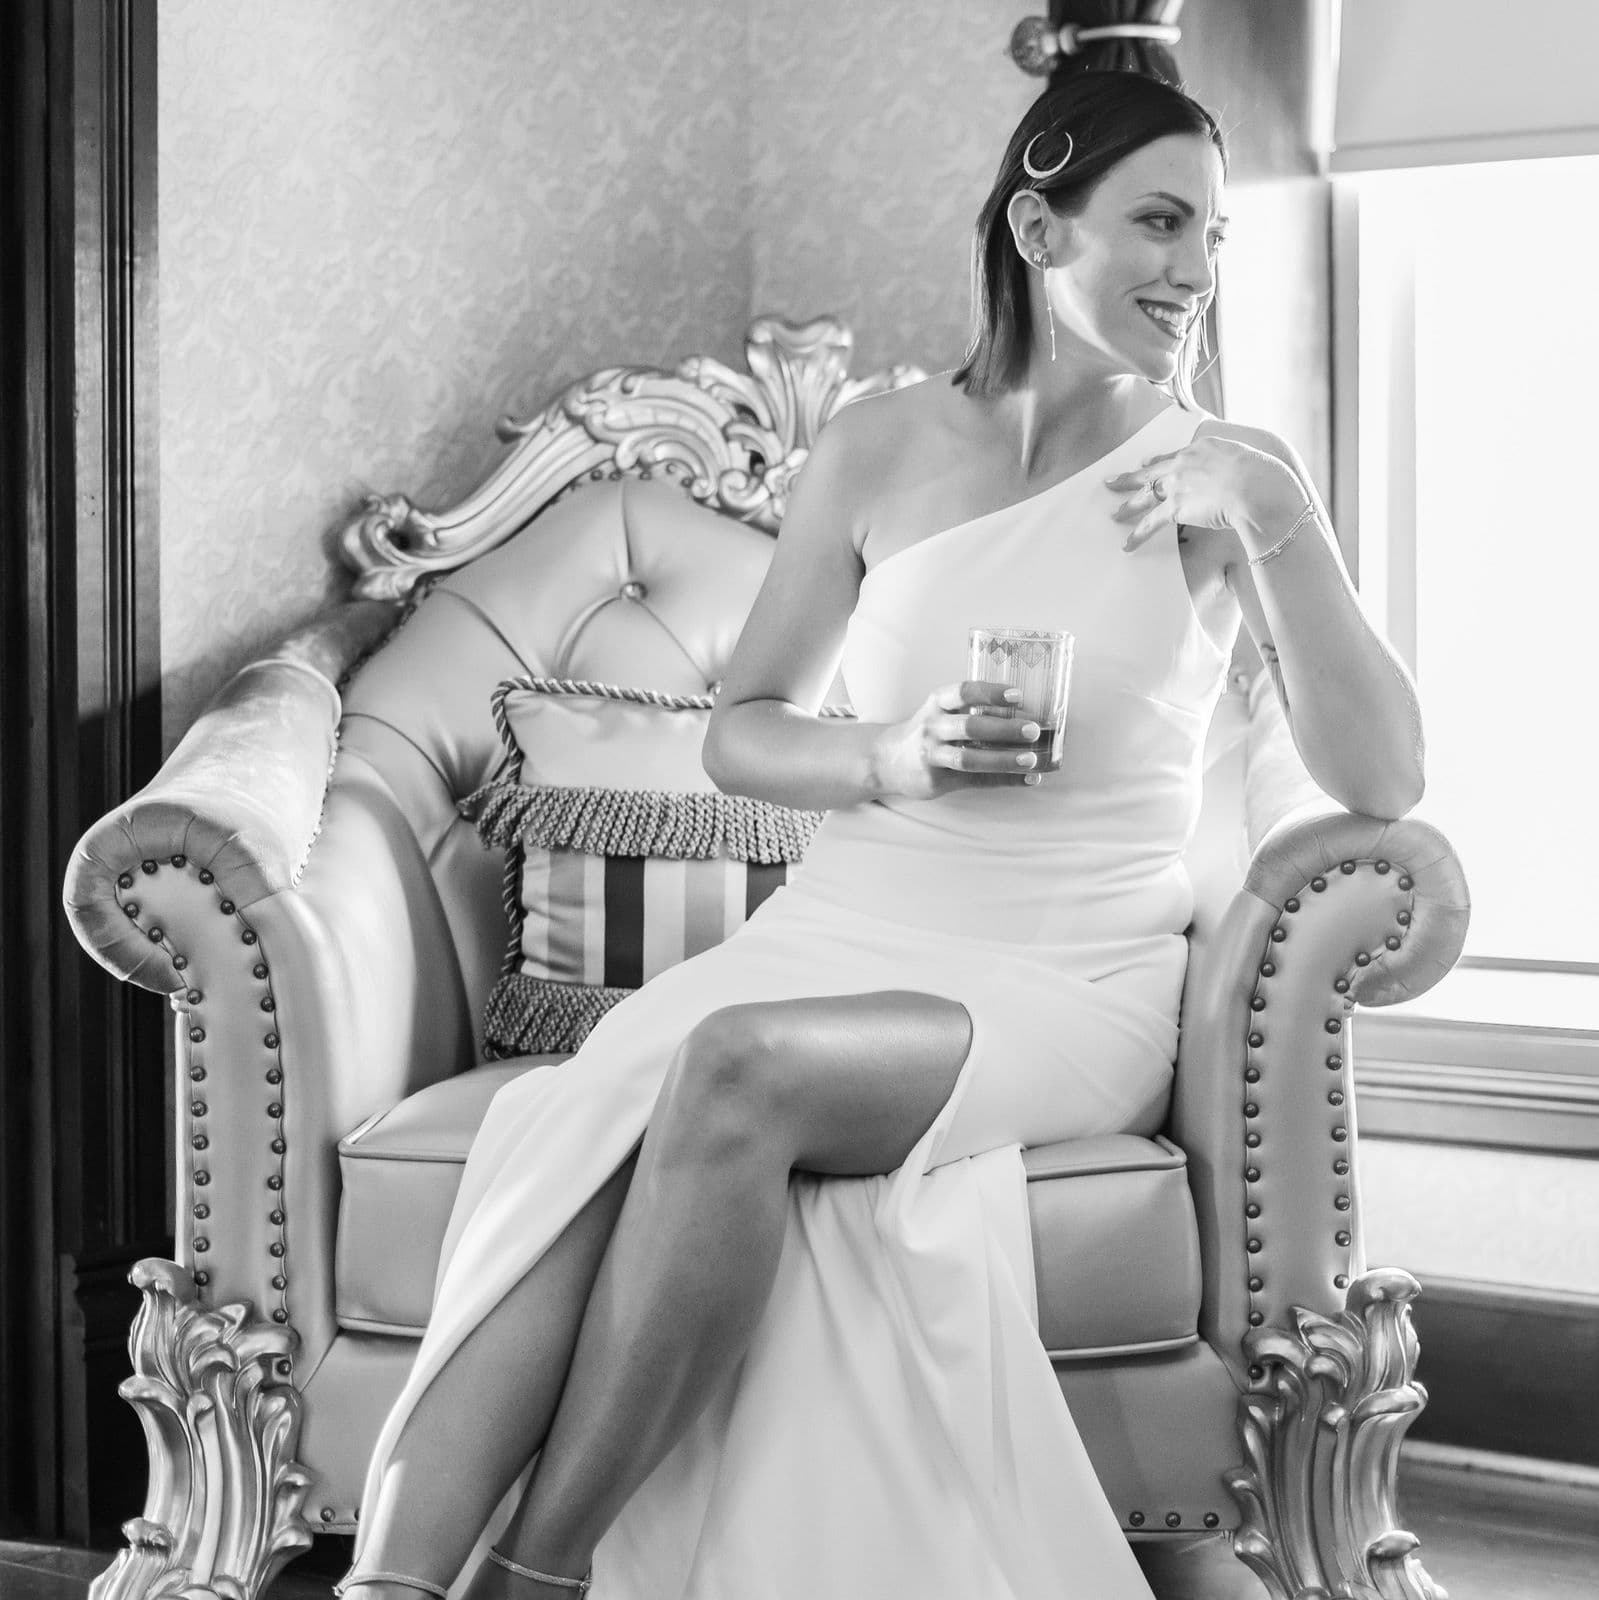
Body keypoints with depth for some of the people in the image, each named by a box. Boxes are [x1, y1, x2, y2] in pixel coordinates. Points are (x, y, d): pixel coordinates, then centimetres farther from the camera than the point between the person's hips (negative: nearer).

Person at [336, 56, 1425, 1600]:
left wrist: (1278, 528, -17)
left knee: (741, 1067, -34)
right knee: (586, 1137, -31)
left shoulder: (1230, 477, 3)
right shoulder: (877, 449, 9)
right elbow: (738, 731, 12)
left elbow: (1381, 780, -5)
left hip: (1075, 987, -2)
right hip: (842, 933, 2)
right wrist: (892, 756, -9)